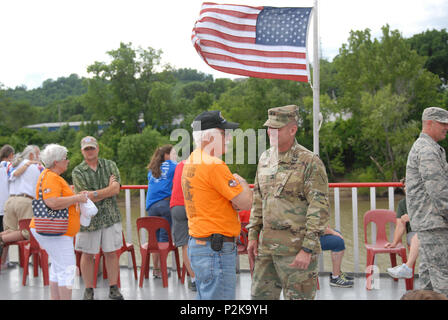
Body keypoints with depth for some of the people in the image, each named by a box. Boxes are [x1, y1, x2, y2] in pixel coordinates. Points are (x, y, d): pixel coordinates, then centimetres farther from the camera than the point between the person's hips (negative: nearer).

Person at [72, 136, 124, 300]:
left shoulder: (110, 165, 6)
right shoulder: (77, 172, -1)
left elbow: (116, 189, -9)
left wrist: (94, 194, -13)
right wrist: (108, 189, -6)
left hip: (111, 217, 1)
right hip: (88, 218, -1)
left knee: (111, 253, 6)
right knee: (88, 255, 5)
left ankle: (113, 288, 16)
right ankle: (88, 290, 18)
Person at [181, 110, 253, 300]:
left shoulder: (191, 161, 13)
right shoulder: (214, 165, -18)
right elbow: (245, 202, -14)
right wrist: (242, 182, 6)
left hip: (197, 245, 10)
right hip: (216, 249, -10)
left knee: (205, 297, 16)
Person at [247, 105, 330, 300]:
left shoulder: (310, 162, -11)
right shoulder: (265, 158, 11)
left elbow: (319, 208, -15)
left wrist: (308, 249, -19)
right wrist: (253, 235, 13)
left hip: (296, 247, -7)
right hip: (267, 245, 7)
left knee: (297, 296, 2)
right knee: (261, 295, 14)